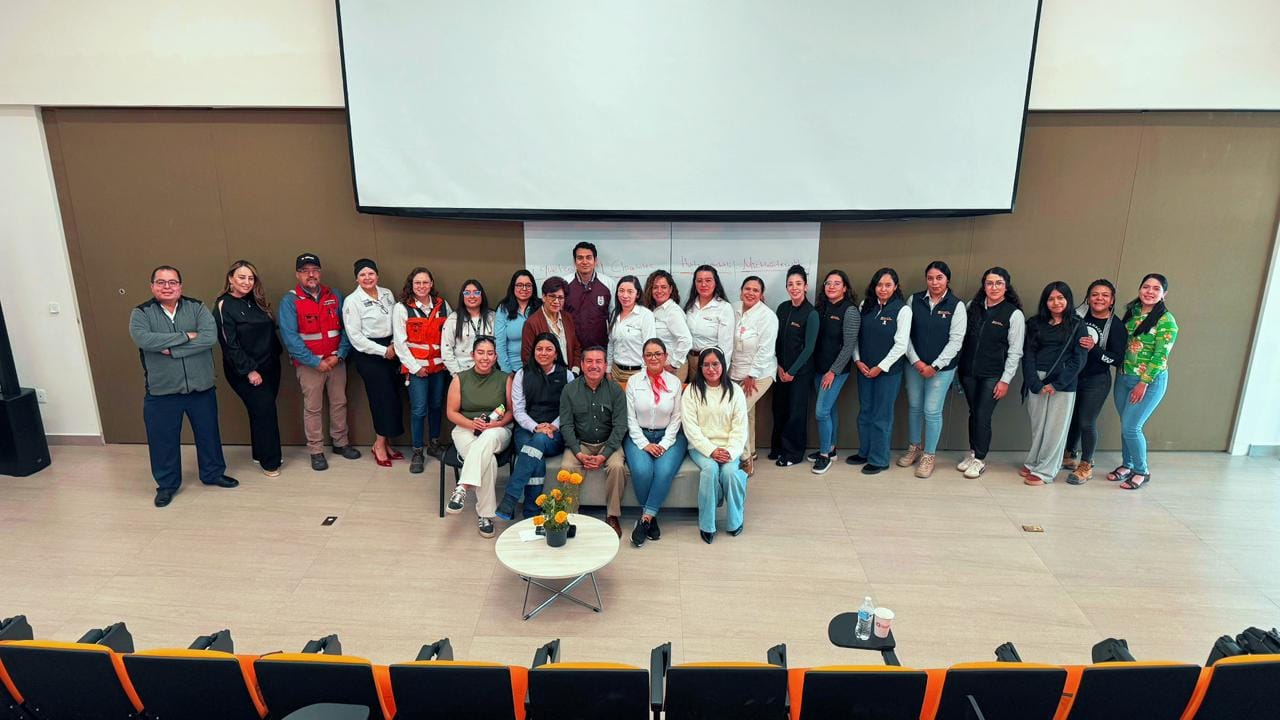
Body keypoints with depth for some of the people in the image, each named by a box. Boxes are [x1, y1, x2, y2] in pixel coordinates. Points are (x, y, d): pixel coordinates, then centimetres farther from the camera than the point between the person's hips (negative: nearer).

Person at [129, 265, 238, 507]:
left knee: (208, 433, 15)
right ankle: (167, 484, 29)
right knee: (163, 440, 10)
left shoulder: (197, 307, -2)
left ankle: (213, 473, 36)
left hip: (201, 387, 1)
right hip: (161, 392, -1)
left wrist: (172, 350, -21)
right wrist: (186, 336, -20)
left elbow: (210, 336, -18)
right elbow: (144, 339, -22)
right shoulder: (141, 313, -3)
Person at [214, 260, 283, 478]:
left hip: (269, 366, 6)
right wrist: (249, 370, -17)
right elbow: (229, 343, -15)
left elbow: (270, 330, 15)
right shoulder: (224, 305, -10)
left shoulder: (256, 302, 9)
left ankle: (261, 453, 27)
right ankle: (270, 461, 2)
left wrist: (277, 354, 7)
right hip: (244, 371, -6)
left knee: (262, 410, 13)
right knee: (264, 410, -8)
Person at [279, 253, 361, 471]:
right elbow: (290, 337, -13)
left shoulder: (334, 297, 5)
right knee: (313, 408, 4)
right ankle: (316, 451, 14)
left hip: (336, 361, 4)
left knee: (339, 403, 12)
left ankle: (341, 443, 27)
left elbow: (346, 328, 4)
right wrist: (315, 362, -16)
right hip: (309, 364, -4)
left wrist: (339, 355, -10)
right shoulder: (289, 301, -7)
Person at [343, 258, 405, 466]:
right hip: (368, 354, -5)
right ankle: (380, 445, 10)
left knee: (392, 396, 5)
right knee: (383, 397, -5)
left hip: (391, 351, 6)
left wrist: (395, 346, -1)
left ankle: (385, 442, 18)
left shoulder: (387, 294, 7)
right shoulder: (352, 301, -9)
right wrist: (383, 351, -11)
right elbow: (355, 336, -11)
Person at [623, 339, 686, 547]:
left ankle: (645, 519, -19)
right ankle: (650, 517, -8)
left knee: (664, 471, -28)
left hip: (668, 437, 0)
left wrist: (664, 444, -11)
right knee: (642, 470, -28)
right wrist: (644, 444, -11)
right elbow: (630, 418, 1)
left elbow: (676, 418, 2)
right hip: (638, 436, 0)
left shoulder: (674, 383, 5)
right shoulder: (634, 381, 5)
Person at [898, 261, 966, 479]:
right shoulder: (914, 300, 1)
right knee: (914, 407, 13)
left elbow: (956, 341, -8)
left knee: (932, 411, 1)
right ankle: (914, 447, 32)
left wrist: (935, 366, -13)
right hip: (914, 365, 3)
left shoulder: (957, 305, -5)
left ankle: (929, 455, 17)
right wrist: (916, 361, -9)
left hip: (941, 368, -3)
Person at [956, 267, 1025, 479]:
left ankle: (980, 459, 15)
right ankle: (972, 453, 27)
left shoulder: (1014, 314, -7)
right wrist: (957, 367, 6)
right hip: (969, 371, 3)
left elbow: (1015, 351, -6)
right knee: (973, 413, 11)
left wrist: (1005, 380, -9)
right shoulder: (972, 307, 4)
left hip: (993, 375, -3)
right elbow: (962, 338, 9)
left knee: (983, 416, -2)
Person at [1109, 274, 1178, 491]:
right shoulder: (1132, 312, 6)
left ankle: (1142, 471, 13)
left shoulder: (1166, 321, -11)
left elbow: (1160, 356, -14)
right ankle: (1126, 465, 30)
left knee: (1130, 427, -6)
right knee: (1126, 425, 13)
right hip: (1124, 378, 5)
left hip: (1150, 381, -5)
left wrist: (1144, 383, -16)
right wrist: (1120, 372, 3)